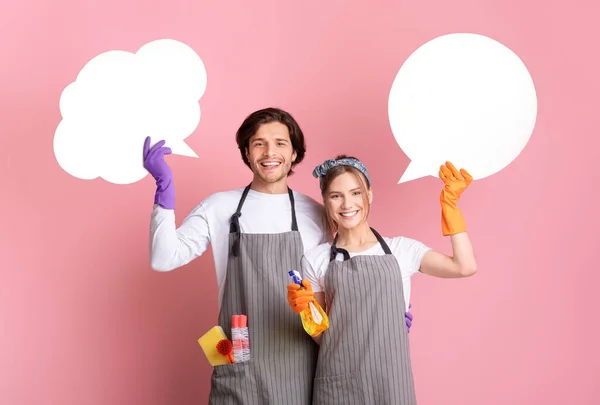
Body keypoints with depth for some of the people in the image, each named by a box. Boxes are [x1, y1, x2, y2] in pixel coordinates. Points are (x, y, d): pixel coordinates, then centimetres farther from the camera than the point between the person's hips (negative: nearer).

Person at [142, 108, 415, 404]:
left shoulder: (315, 214, 3)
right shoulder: (219, 207, 1)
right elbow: (164, 259, -6)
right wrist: (165, 187, -14)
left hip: (299, 370, 1)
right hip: (239, 368, -1)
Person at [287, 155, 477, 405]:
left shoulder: (400, 249, 3)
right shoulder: (315, 259, 2)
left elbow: (465, 267, -9)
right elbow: (321, 336, 6)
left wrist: (449, 204, -4)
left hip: (392, 380, 1)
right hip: (337, 384, 0)